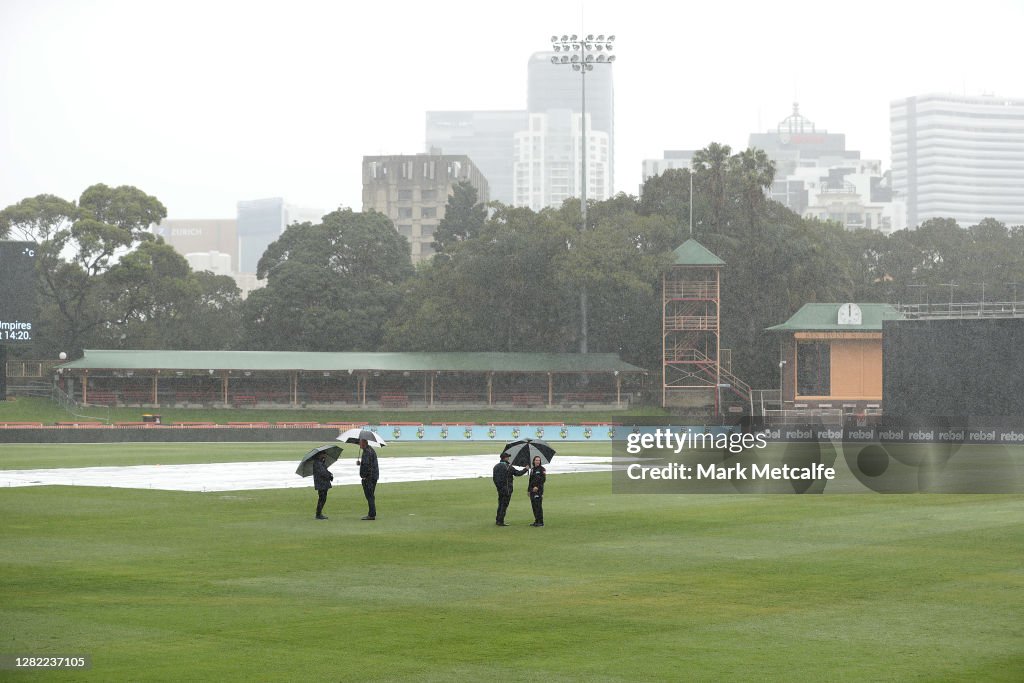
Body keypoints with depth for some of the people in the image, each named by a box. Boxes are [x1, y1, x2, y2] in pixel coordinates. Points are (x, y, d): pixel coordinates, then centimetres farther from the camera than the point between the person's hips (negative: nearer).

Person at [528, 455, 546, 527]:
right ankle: (536, 521, 13)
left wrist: (537, 487, -20)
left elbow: (543, 479, -12)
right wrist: (529, 489, 19)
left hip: (539, 489, -7)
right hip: (532, 490, 7)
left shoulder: (541, 469, -4)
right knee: (534, 506, 7)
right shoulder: (532, 469, 17)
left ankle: (541, 522, -9)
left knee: (538, 505, -10)